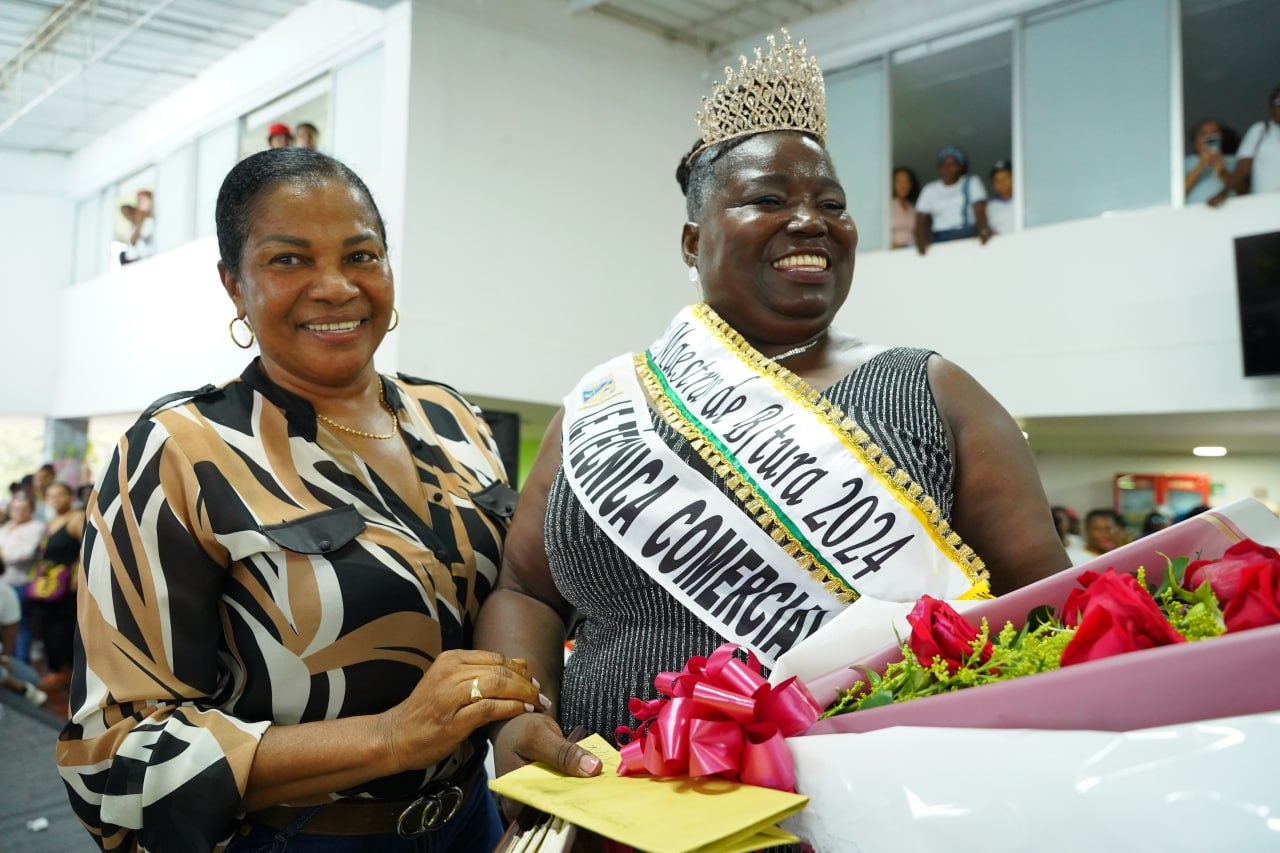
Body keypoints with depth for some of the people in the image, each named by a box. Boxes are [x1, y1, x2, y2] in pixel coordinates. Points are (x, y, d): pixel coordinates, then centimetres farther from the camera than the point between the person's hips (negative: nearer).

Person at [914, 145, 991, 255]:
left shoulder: (972, 182, 13)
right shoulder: (929, 189, 17)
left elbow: (980, 210, -2)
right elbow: (920, 221, 7)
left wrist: (984, 230, -25)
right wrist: (921, 240, -15)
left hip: (967, 234, -1)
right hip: (939, 239, 2)